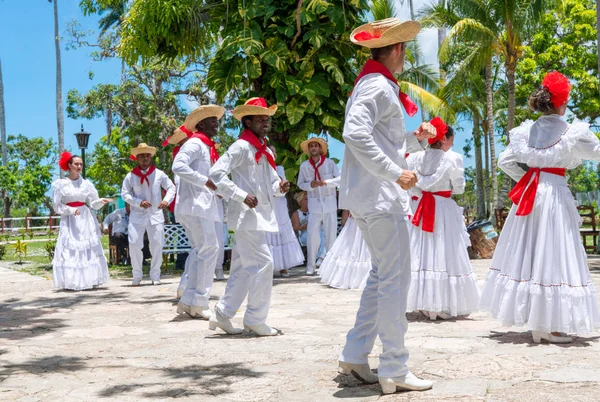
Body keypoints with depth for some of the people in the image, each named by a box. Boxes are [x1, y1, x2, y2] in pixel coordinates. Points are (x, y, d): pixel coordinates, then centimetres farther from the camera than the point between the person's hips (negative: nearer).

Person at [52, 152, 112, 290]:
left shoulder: (86, 183, 9)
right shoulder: (60, 184, 0)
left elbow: (92, 203, 8)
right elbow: (56, 205, -1)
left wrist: (101, 201, -12)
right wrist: (71, 210, -14)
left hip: (85, 219, 3)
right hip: (69, 220, -3)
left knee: (89, 249, 0)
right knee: (70, 249, -7)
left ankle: (90, 280, 4)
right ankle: (72, 282, -6)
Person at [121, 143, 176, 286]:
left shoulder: (159, 174, 2)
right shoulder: (131, 176, 1)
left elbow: (171, 188, 6)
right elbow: (124, 194, -1)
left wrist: (166, 200, -13)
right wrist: (139, 202, -15)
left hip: (155, 215, 1)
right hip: (137, 215, -1)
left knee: (157, 245, 1)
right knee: (134, 244, -7)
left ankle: (155, 276, 14)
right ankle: (137, 276, 8)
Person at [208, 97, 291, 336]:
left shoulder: (265, 150, 16)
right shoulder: (241, 147, -11)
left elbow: (269, 183, 22)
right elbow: (216, 173, -19)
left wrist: (280, 187, -1)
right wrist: (242, 196, -22)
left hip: (261, 214, 9)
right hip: (247, 215, -9)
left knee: (243, 268, 11)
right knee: (262, 263, -8)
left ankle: (222, 315, 18)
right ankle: (255, 320, 2)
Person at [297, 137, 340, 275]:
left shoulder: (329, 163, -4)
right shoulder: (304, 166, 1)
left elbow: (340, 179, -9)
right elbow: (300, 184, 7)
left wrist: (326, 182, -22)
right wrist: (311, 185, -12)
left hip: (330, 203, 0)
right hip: (314, 203, 0)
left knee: (331, 234, 4)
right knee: (313, 234, -6)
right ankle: (310, 265, 0)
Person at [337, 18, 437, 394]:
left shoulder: (375, 84, 20)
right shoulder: (379, 86, -12)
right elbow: (355, 134, -27)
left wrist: (416, 138, 10)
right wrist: (396, 173, -25)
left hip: (369, 197, 10)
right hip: (381, 197, -10)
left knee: (381, 275, 15)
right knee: (395, 279, -6)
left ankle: (354, 356, 18)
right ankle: (394, 370, 0)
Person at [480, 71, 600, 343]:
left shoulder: (526, 132, 6)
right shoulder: (571, 133, -6)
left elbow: (504, 162, 7)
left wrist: (526, 178, 13)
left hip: (529, 194, 6)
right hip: (555, 194, -5)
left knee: (528, 251, 11)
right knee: (553, 255, -2)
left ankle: (532, 319, 19)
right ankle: (549, 325, 0)